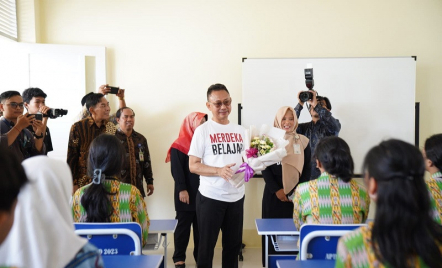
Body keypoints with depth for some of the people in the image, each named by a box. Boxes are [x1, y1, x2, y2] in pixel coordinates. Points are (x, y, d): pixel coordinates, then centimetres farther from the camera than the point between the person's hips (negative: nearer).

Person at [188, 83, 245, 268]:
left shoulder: (239, 130, 8)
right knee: (207, 245, 7)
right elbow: (193, 165, -10)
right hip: (211, 196, -4)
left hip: (237, 196, 5)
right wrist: (218, 171, -24)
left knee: (234, 244, 15)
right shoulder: (203, 130, -7)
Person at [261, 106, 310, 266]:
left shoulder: (303, 141, 7)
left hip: (297, 194, 1)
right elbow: (265, 168, -2)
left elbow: (307, 168, 6)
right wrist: (276, 190, -11)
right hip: (274, 194, -1)